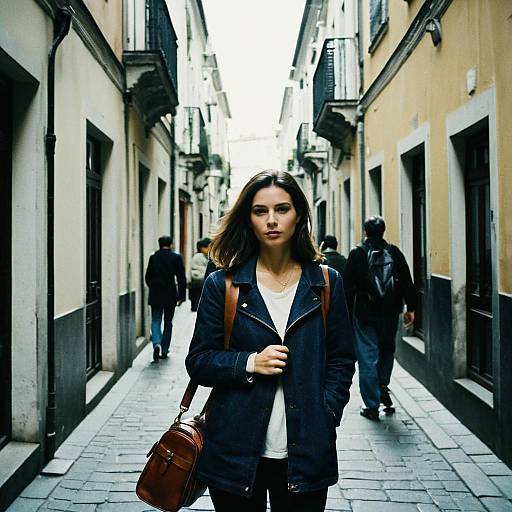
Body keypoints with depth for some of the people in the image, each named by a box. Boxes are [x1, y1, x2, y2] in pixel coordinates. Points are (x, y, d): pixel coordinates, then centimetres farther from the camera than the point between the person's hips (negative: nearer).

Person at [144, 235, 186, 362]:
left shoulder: (153, 257, 1)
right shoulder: (176, 257, -3)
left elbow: (148, 277, 7)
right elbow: (181, 278, -5)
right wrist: (181, 296, 1)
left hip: (155, 295, 0)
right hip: (170, 296, 0)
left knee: (156, 321, 5)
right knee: (168, 322, 11)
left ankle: (157, 343, -21)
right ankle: (164, 351, 14)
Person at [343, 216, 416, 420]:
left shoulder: (357, 254, -4)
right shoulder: (394, 252, 2)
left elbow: (348, 286, -5)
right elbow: (407, 282, 3)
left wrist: (347, 312, 1)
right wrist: (410, 308, 10)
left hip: (364, 314, -2)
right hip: (390, 313, 3)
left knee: (368, 358, 1)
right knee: (387, 350, 25)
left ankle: (372, 406, 3)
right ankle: (383, 385, 11)